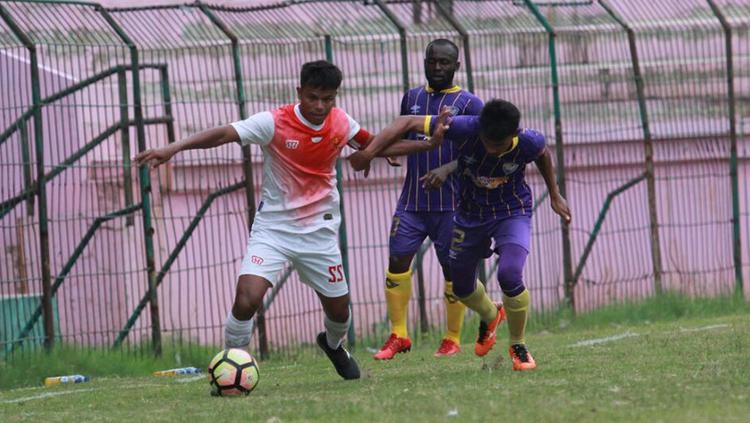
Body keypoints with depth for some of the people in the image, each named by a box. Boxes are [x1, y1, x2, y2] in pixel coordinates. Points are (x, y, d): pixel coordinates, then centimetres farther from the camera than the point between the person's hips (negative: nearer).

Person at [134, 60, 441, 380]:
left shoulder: (340, 123, -5)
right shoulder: (274, 123, -19)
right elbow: (224, 134, -30)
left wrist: (429, 145, 11)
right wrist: (173, 149, -42)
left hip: (320, 230, 4)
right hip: (273, 226, -4)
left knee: (339, 310, 13)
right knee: (247, 298, -24)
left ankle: (333, 345, 49)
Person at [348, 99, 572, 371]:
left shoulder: (529, 142, -28)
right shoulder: (465, 129, -32)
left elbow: (543, 154, 0)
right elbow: (406, 123, -27)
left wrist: (555, 196, 9)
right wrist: (369, 152, -36)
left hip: (512, 213, -2)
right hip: (470, 213, 2)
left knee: (509, 275, -25)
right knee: (461, 286, 15)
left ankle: (518, 347, -1)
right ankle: (490, 316, 52)